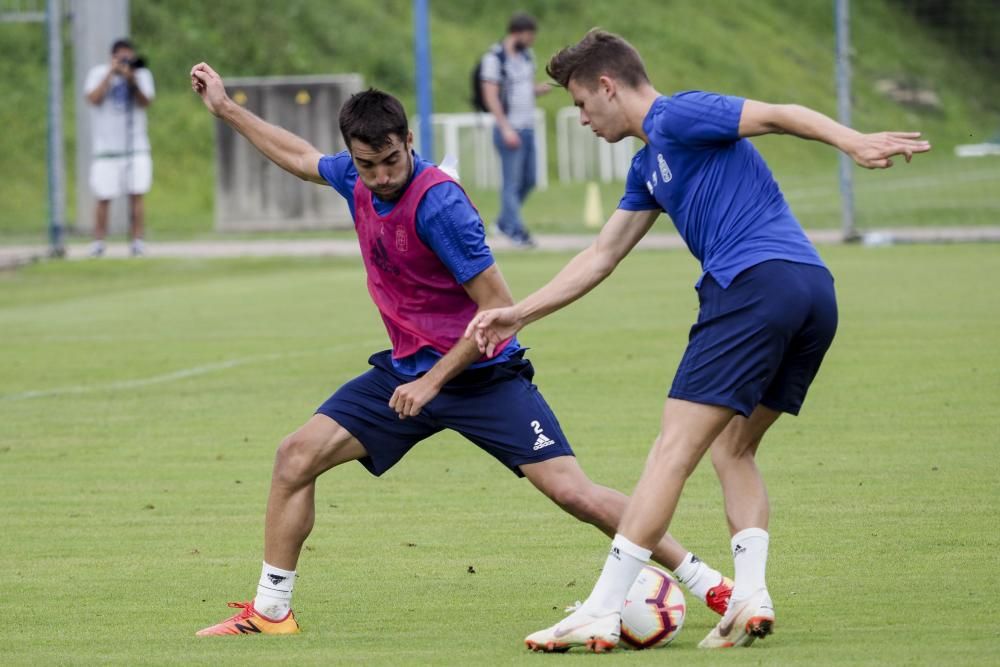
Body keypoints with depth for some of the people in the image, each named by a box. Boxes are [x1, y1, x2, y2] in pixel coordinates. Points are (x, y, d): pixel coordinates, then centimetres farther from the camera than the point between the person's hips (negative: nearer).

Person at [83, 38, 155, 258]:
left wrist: (132, 80, -22)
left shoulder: (142, 74, 6)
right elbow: (94, 99, -14)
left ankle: (137, 241, -3)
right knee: (103, 198, -3)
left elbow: (145, 102, -8)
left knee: (136, 195, -6)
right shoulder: (98, 73, 3)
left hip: (136, 147, 1)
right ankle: (98, 243, 5)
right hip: (106, 148, -1)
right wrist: (111, 73, -13)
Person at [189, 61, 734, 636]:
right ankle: (271, 611, 7)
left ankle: (706, 582, -6)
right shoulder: (357, 180, -2)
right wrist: (227, 109, 29)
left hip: (480, 372, -7)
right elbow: (301, 157, 24)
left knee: (571, 490, -15)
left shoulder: (438, 204, -24)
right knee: (297, 456, -4)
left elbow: (500, 309, -23)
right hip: (406, 370, 7)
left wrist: (432, 381, -21)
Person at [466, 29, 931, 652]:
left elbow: (780, 115, -11)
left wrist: (854, 141, -27)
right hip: (814, 292, 9)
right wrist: (518, 315, 35)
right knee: (734, 448, 19)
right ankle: (750, 595, 2)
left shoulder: (676, 117, 1)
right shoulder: (649, 164, 29)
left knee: (674, 449, -8)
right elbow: (602, 257, 35)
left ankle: (601, 613, -10)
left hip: (754, 283, -9)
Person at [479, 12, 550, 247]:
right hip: (510, 130, -8)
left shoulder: (526, 55, 12)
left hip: (527, 128, 8)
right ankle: (516, 231, -4)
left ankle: (505, 221, 24)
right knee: (512, 182, -6)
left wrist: (540, 89, -2)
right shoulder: (495, 58, -12)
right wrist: (506, 129, -21)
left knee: (528, 180, 10)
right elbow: (490, 97, -15)